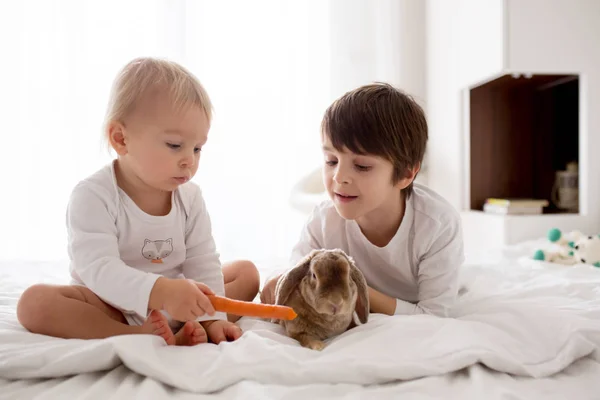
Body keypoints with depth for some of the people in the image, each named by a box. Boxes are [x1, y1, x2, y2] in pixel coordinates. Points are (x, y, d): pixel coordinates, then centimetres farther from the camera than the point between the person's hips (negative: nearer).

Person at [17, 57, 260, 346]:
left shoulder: (190, 197, -5)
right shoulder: (94, 195, -20)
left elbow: (203, 262, -7)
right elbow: (97, 268, -31)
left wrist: (212, 317, -21)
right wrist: (160, 292, -48)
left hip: (176, 308, 5)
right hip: (111, 307, -4)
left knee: (246, 273, -4)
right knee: (34, 301, -28)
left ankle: (181, 335, -27)